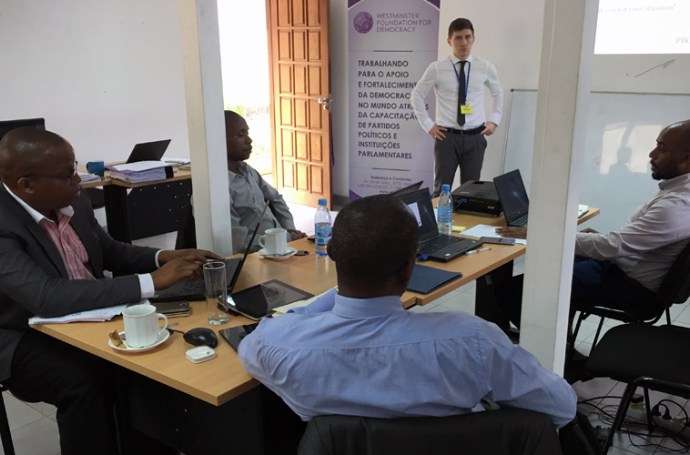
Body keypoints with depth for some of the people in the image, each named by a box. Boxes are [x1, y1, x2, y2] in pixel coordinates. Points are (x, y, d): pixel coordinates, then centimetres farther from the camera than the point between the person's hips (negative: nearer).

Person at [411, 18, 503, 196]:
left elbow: (498, 93, 20)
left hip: (475, 137, 2)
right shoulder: (437, 68, -4)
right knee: (442, 189, 3)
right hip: (447, 136, -2)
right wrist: (428, 125, 0)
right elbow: (417, 96, 5)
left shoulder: (485, 67, 3)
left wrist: (494, 120, 10)